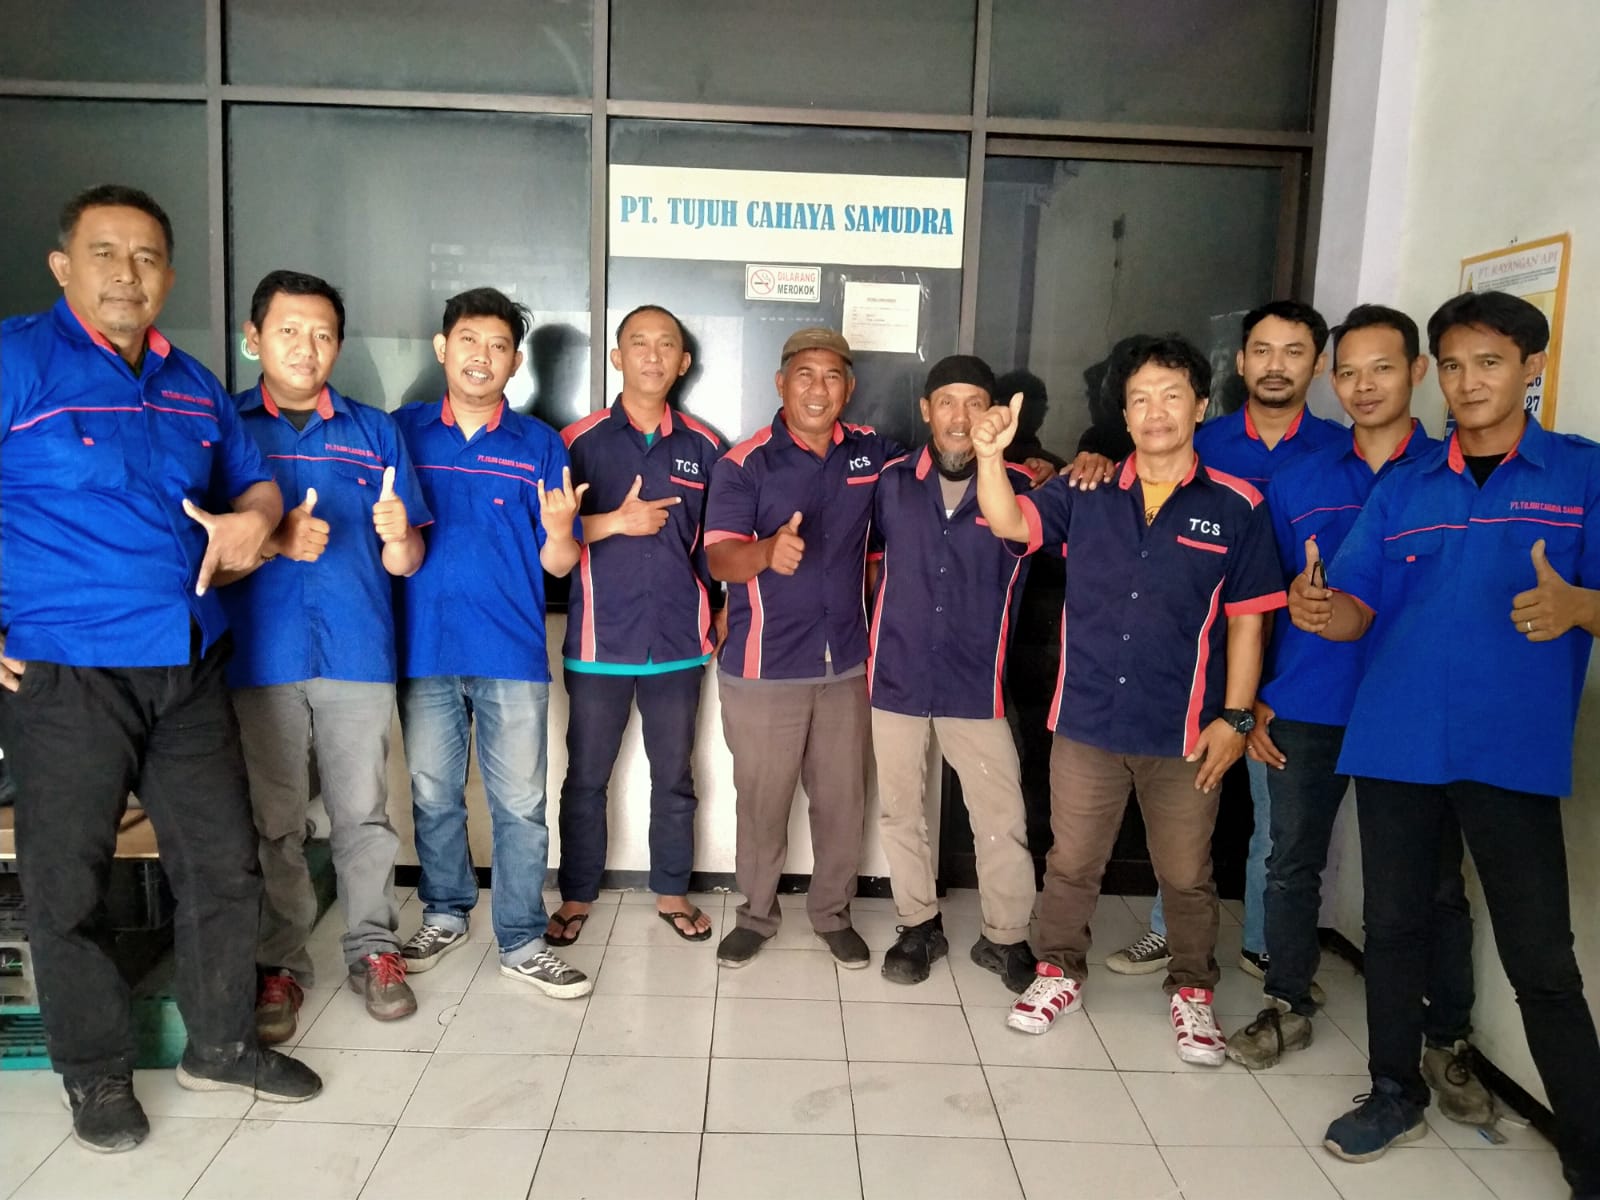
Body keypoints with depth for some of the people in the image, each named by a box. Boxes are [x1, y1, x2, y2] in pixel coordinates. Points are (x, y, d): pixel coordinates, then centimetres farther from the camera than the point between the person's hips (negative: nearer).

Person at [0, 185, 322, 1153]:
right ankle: (97, 1074, 27)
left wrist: (252, 518, -1)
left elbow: (254, 481, 23)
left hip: (191, 670, 6)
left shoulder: (193, 386, 12)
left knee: (225, 864, 12)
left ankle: (222, 1043, 30)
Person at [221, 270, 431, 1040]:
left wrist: (398, 534, -17)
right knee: (273, 820, 8)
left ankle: (373, 949, 21)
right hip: (259, 655, -1)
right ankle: (279, 962, 22)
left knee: (363, 812, 8)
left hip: (358, 652, 1)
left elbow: (405, 564, 7)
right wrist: (273, 542, -17)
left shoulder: (375, 432, 9)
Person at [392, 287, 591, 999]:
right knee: (433, 796, 15)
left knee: (520, 804, 3)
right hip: (422, 647, 1)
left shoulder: (540, 445, 3)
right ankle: (445, 915, 34)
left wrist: (560, 529, -20)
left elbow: (559, 564, 2)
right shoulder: (401, 432, 4)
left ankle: (521, 942, 16)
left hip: (511, 651, -1)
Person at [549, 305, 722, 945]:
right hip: (599, 641, -1)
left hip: (678, 643, 2)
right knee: (586, 776, 9)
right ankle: (577, 895, 26)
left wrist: (722, 611, 7)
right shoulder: (579, 441, -1)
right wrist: (618, 521, -12)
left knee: (674, 776, 13)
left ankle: (672, 891, 29)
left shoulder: (704, 448, 5)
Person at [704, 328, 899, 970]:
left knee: (842, 799, 12)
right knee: (762, 800, 8)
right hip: (763, 668, -3)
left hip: (845, 663, 3)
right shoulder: (744, 464, -8)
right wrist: (768, 552, -40)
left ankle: (833, 912, 33)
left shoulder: (871, 452, 4)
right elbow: (720, 556, -17)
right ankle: (756, 913, 31)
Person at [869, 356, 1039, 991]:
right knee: (900, 812, 12)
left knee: (1002, 820, 4)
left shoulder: (1017, 487, -4)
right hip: (896, 678, 2)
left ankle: (1005, 937, 24)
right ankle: (920, 926, 31)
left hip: (977, 684, -1)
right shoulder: (890, 481, 1)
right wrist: (878, 643, 11)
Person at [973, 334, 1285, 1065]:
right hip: (1086, 721, 1)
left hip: (1185, 730, -1)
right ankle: (1060, 971, 35)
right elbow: (1010, 524, -10)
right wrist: (990, 456, -26)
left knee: (1187, 874, 14)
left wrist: (1235, 715, -4)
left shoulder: (1236, 507, -3)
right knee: (1070, 862, 15)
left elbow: (1247, 618, -1)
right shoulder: (1087, 495, 2)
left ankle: (1192, 991, 35)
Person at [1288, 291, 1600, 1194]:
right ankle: (1398, 1095, 31)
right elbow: (1358, 611, 5)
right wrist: (1321, 609, -17)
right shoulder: (1402, 490, 10)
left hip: (1514, 750, -3)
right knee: (1393, 927, 13)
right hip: (1394, 741, 3)